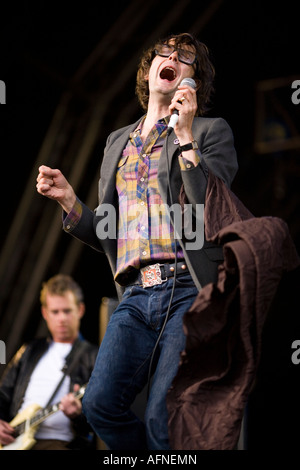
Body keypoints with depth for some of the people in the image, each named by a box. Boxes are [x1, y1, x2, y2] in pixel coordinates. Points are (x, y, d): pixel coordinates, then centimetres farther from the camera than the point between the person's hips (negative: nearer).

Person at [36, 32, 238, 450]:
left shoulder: (212, 132, 8)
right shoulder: (117, 141, 24)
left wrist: (185, 137, -10)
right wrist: (68, 199, 8)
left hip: (189, 290, -4)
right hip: (136, 296, 5)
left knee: (163, 418, -13)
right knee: (100, 404, -11)